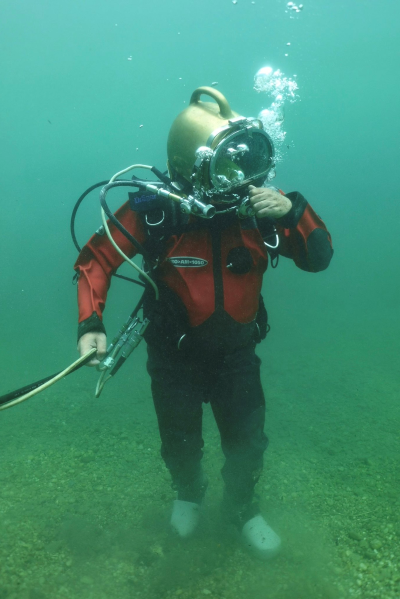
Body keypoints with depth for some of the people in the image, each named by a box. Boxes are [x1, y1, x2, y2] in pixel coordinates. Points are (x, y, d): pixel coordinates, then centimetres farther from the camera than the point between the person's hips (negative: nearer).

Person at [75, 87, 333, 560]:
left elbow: (317, 259, -15)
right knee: (180, 445, 19)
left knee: (248, 443, 13)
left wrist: (293, 211, -33)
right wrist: (91, 325, -27)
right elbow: (95, 260, -14)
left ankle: (240, 508, 48)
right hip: (175, 355, -1)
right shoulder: (154, 211, -24)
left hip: (237, 351, 2)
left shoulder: (259, 205, -17)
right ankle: (189, 493, 56)